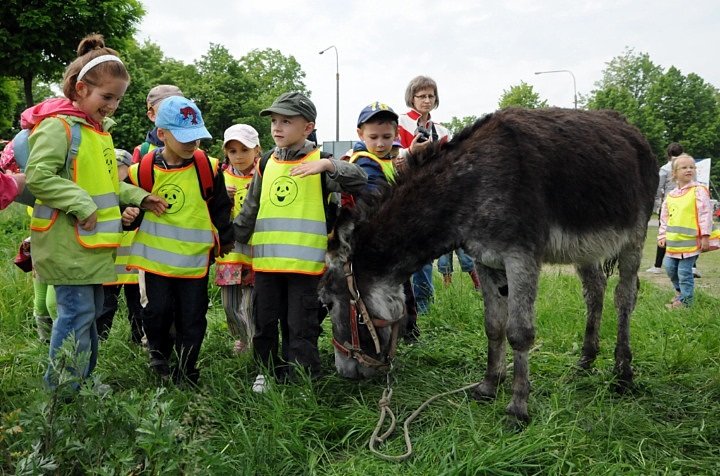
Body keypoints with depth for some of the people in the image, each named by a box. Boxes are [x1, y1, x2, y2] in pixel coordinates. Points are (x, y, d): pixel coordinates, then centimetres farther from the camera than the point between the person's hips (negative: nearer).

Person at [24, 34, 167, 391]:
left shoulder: (99, 130, 16)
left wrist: (137, 197, 12)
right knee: (77, 314, -5)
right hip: (67, 245, -9)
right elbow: (38, 177, -22)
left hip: (93, 244, 9)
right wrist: (81, 204, -24)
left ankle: (84, 382, 29)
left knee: (90, 313, 16)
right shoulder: (58, 126, -13)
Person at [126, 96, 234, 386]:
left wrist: (225, 240, 10)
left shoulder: (207, 168, -6)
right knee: (157, 313, 7)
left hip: (195, 259, 0)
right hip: (156, 256, 0)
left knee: (192, 319, 7)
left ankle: (186, 373, 23)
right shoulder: (144, 170, -7)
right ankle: (159, 359, 34)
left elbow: (220, 208, 6)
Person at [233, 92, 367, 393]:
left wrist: (328, 164, -27)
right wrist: (231, 238, 19)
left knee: (301, 325, 2)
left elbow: (359, 180, -15)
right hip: (266, 259, 5)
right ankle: (268, 371, 31)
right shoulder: (266, 164, 10)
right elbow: (250, 210, 18)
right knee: (265, 321, 14)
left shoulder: (320, 163, -3)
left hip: (305, 261, -4)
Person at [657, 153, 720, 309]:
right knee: (670, 268, 15)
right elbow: (664, 218, 16)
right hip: (673, 242, 6)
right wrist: (662, 235, 10)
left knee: (684, 271, -3)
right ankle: (680, 290, 38)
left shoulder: (698, 191, -8)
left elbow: (705, 214, -11)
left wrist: (705, 236, -15)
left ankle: (685, 300, 10)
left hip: (690, 241, -6)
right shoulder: (670, 195, 10)